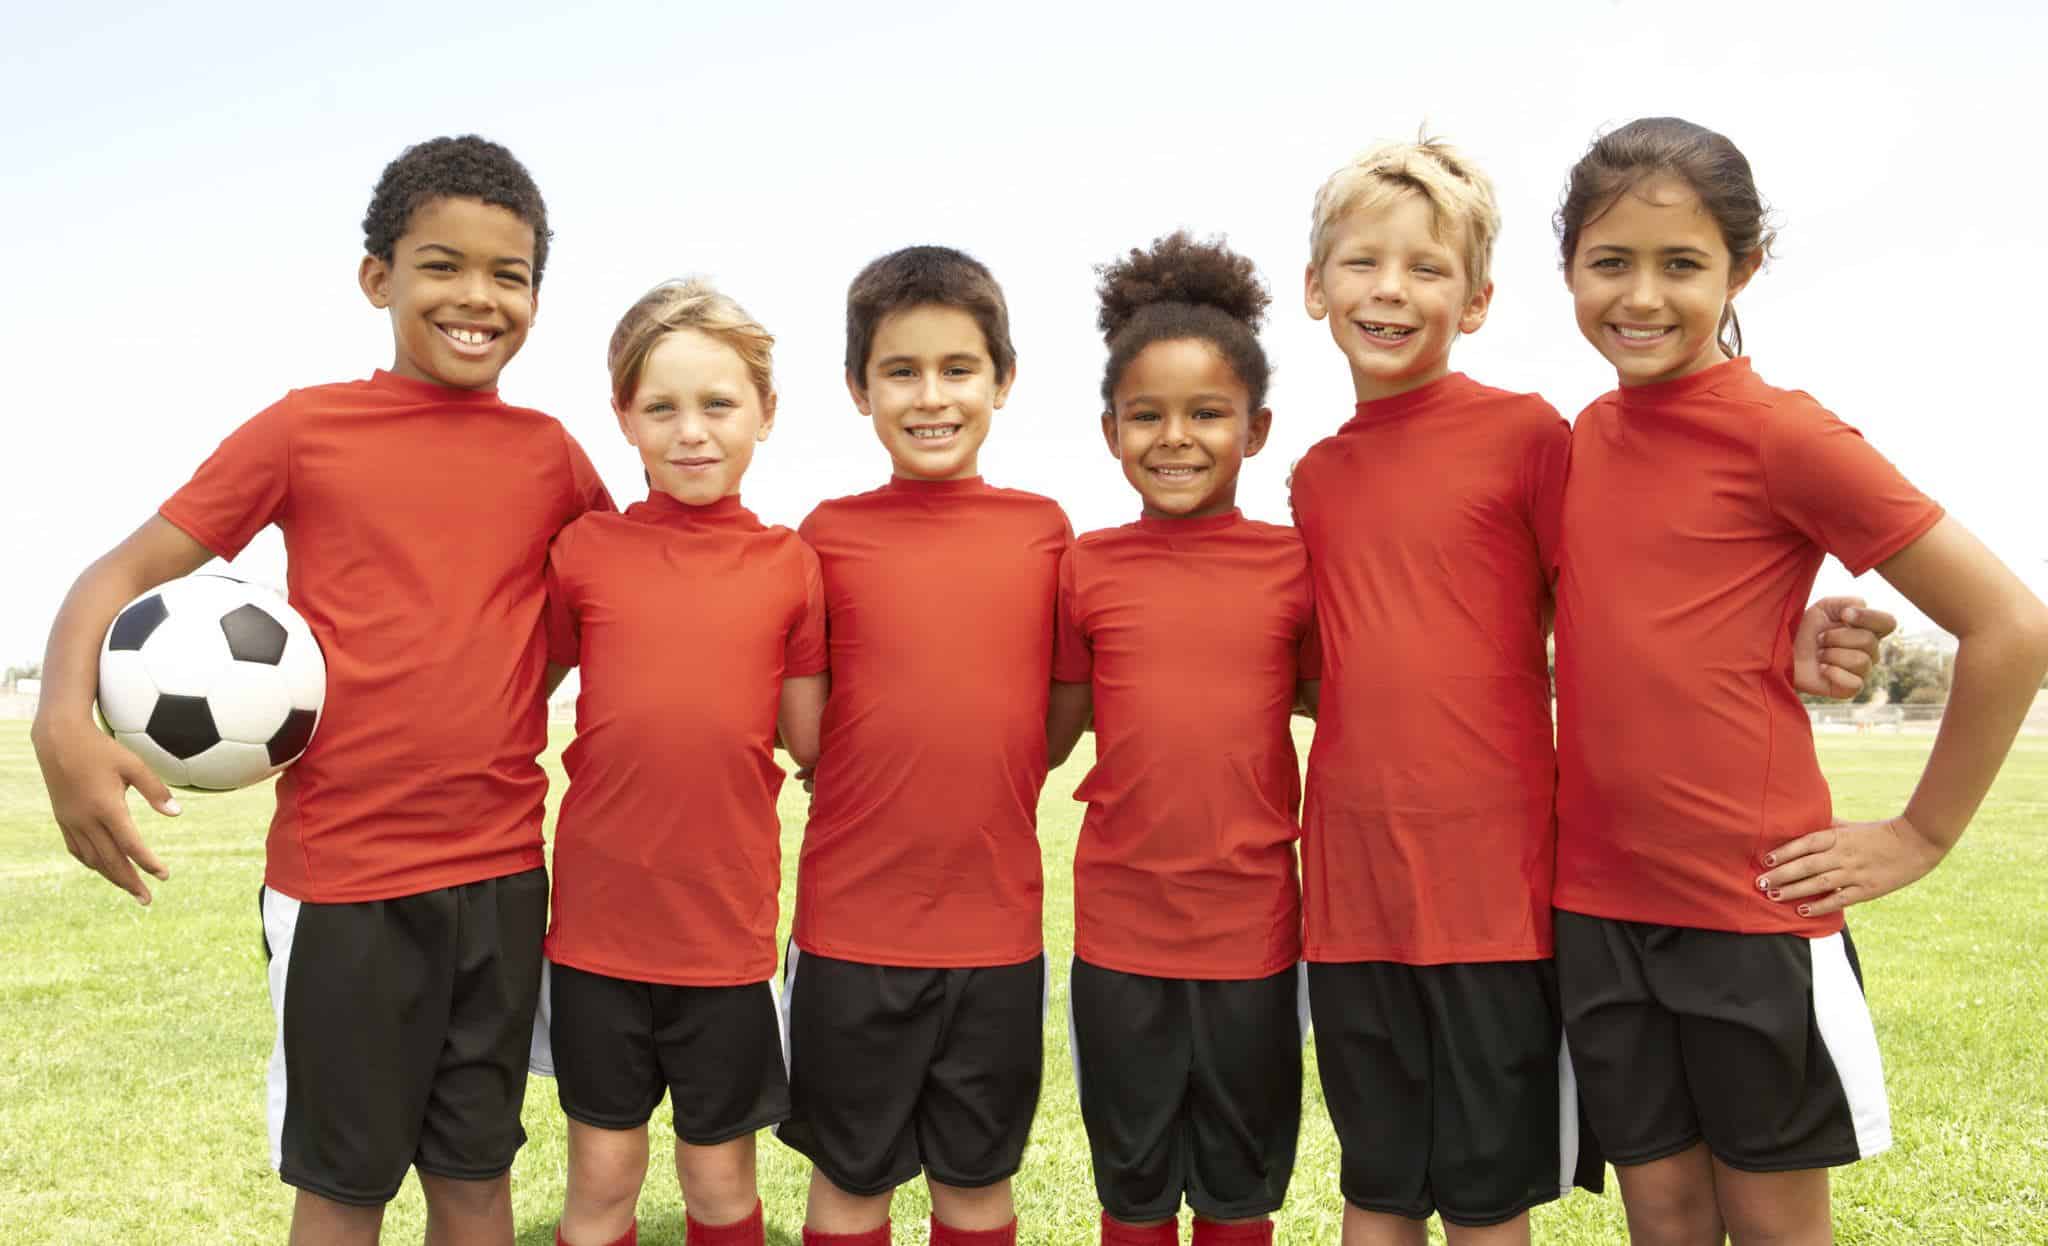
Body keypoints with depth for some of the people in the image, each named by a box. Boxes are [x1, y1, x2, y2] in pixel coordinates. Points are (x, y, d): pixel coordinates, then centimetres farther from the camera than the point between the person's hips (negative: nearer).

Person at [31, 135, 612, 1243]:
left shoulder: (548, 455, 4)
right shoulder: (306, 428, -3)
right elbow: (122, 574, -3)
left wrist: (522, 688, 4)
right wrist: (65, 727, -21)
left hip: (501, 870, 2)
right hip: (339, 872, -2)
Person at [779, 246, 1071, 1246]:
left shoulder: (1042, 528, 0)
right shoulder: (831, 534, -3)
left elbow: (1065, 711, 7)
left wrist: (979, 790, 0)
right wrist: (883, 792, -4)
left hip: (997, 924, 1)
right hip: (853, 924, -1)